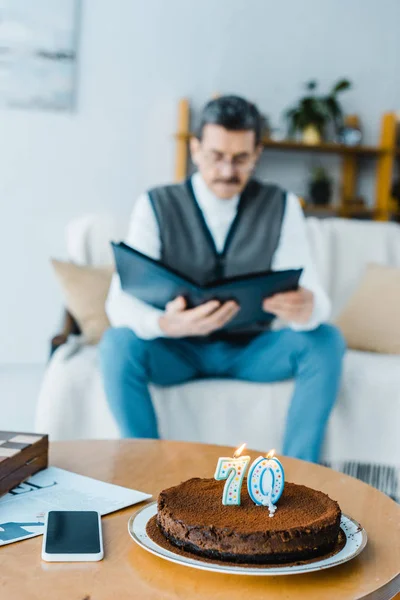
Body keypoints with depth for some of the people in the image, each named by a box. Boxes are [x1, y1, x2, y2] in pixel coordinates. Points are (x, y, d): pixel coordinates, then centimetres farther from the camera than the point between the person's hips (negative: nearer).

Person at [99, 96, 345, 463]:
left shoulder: (282, 206, -4)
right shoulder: (157, 206, -9)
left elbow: (311, 293, -13)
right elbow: (120, 301, -19)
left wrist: (305, 308, -40)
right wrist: (166, 324, -43)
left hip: (250, 349, 2)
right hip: (177, 349, -1)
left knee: (326, 340, -24)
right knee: (118, 344, -31)